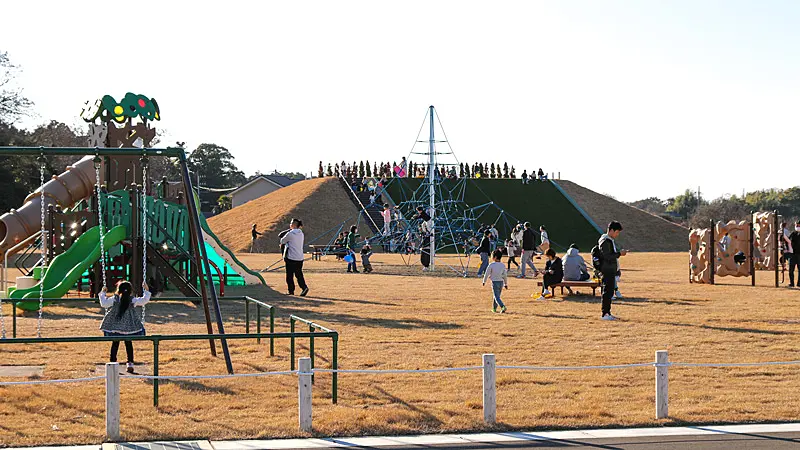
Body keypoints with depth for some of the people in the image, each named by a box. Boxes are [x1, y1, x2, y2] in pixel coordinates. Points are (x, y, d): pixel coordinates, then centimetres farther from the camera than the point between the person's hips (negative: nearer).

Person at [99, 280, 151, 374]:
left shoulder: (114, 299, -7)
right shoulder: (133, 300, -5)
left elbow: (104, 303, -2)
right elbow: (144, 300, -1)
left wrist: (103, 293, 11)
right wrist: (146, 291, 12)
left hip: (115, 327, 0)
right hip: (129, 327, 0)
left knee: (115, 343, 8)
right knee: (128, 343, 10)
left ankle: (113, 363, 6)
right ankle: (130, 363, 6)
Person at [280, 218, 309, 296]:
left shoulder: (290, 233, -11)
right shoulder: (301, 234, 10)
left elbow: (282, 241, 3)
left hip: (291, 258, -6)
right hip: (300, 258, 6)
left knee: (289, 275, 4)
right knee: (299, 275, 11)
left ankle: (291, 291, 6)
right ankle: (304, 287, -7)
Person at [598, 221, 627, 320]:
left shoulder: (611, 240, 17)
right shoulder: (605, 241, -15)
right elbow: (607, 256, -21)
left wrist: (620, 252, 10)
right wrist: (619, 254, -17)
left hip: (611, 270, 10)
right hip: (607, 270, -10)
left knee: (610, 291, 13)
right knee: (607, 291, -8)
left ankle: (607, 312, 18)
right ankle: (605, 314, -6)